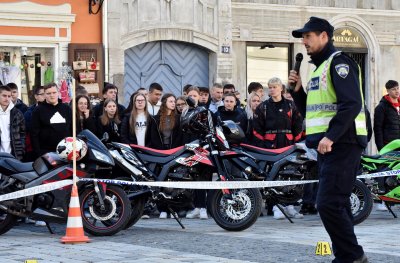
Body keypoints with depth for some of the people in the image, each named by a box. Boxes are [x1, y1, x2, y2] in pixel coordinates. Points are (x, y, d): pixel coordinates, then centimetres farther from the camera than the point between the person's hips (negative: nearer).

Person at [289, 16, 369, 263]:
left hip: (341, 144, -10)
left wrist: (331, 136, -26)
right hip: (326, 147, 10)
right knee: (337, 205, 10)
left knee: (329, 204, -15)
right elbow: (312, 110, 25)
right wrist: (299, 90, 9)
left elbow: (352, 104, -20)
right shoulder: (319, 68, 21)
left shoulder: (338, 62, -9)